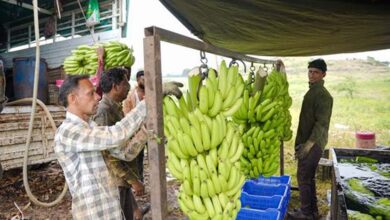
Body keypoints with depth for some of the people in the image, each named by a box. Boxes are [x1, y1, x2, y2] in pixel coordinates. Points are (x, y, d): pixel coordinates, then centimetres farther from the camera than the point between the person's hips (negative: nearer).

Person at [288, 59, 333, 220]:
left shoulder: (323, 95, -14)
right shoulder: (312, 92, 14)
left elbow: (322, 123, -21)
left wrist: (309, 143, -26)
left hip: (313, 144, -9)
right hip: (308, 142, 9)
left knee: (303, 177, -2)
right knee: (308, 177, 16)